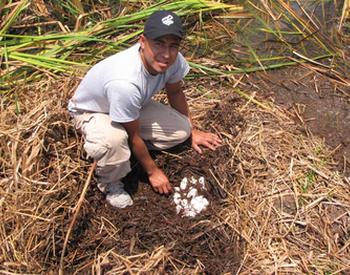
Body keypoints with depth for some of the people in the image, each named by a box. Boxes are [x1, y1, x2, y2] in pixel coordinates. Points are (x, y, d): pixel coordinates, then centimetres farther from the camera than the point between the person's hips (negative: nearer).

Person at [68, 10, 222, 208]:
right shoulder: (125, 82, -43)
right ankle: (109, 182, -5)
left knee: (181, 131, -7)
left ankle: (122, 147, 11)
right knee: (114, 140, -39)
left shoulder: (173, 59, -24)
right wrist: (153, 171, -12)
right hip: (91, 111, -6)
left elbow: (175, 92, 1)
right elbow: (134, 136, -26)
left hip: (134, 105, 6)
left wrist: (192, 130, 10)